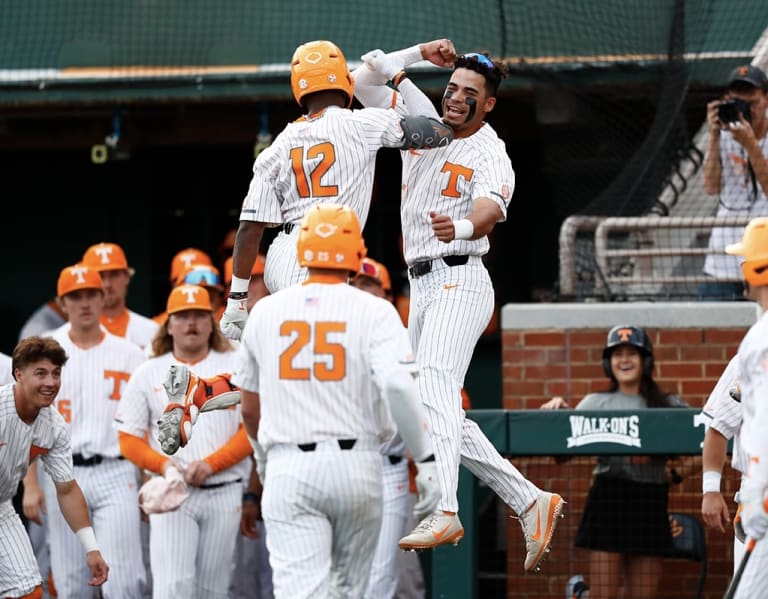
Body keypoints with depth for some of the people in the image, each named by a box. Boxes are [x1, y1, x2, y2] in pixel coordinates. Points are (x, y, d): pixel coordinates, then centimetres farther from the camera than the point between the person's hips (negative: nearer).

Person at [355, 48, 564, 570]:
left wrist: (463, 226, -51)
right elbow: (367, 79, 15)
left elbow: (491, 208, -29)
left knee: (435, 385, -28)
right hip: (423, 287, 8)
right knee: (445, 417, 7)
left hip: (459, 281, -8)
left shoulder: (490, 155, -8)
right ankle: (530, 500, 12)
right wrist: (419, 54, 1)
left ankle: (443, 511, -44)